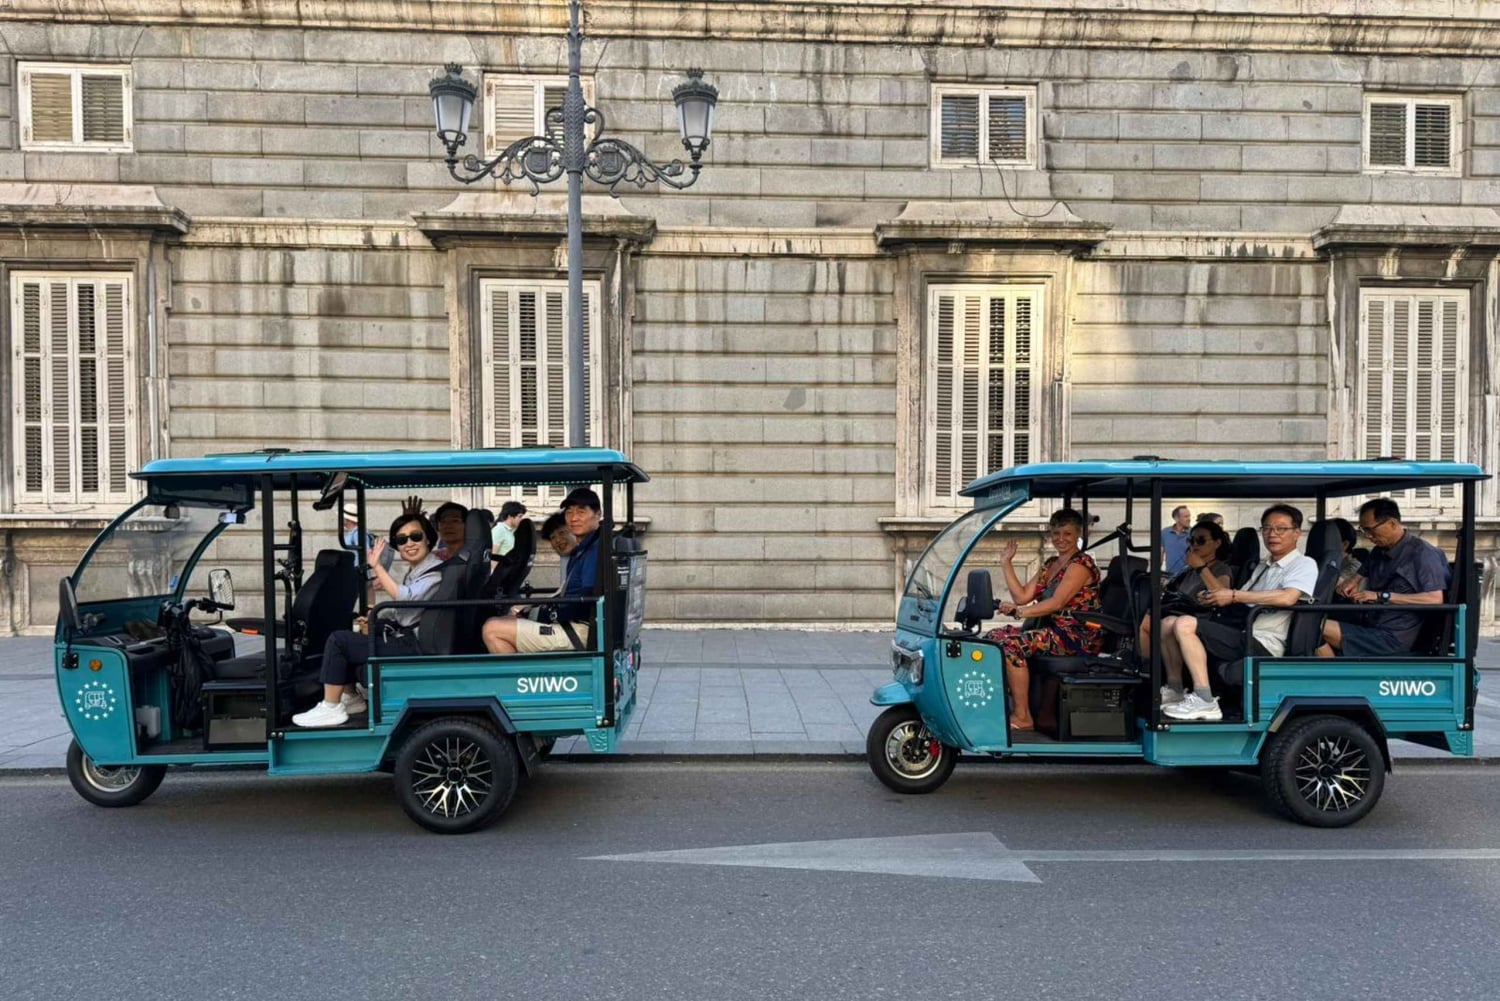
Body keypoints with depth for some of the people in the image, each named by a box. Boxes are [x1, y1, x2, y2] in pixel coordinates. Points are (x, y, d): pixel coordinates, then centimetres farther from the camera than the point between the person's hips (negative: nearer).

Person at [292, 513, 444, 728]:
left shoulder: (436, 572, -16)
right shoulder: (414, 570, 13)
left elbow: (405, 597, -34)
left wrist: (376, 566, -32)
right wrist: (375, 620, 4)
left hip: (412, 646, -10)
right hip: (402, 637, 10)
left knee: (338, 640, -12)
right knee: (346, 635, 19)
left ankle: (331, 708, -6)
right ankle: (351, 698, 23)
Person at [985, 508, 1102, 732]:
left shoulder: (1081, 564, -9)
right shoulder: (1050, 565, 19)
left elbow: (1057, 603, -21)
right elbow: (1022, 596, 10)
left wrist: (1019, 611, -30)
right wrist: (1006, 563, 7)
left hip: (1077, 637, -9)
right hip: (1050, 629, 9)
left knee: (1013, 645, -28)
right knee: (992, 637, -2)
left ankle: (1023, 717, -22)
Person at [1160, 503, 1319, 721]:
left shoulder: (1304, 564, 0)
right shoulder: (1263, 567, 27)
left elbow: (1287, 597, -21)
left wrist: (1233, 595, -17)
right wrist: (1213, 599, -1)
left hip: (1262, 644, -8)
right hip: (1240, 635, 8)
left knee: (1185, 625, -26)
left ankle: (1204, 701, -28)